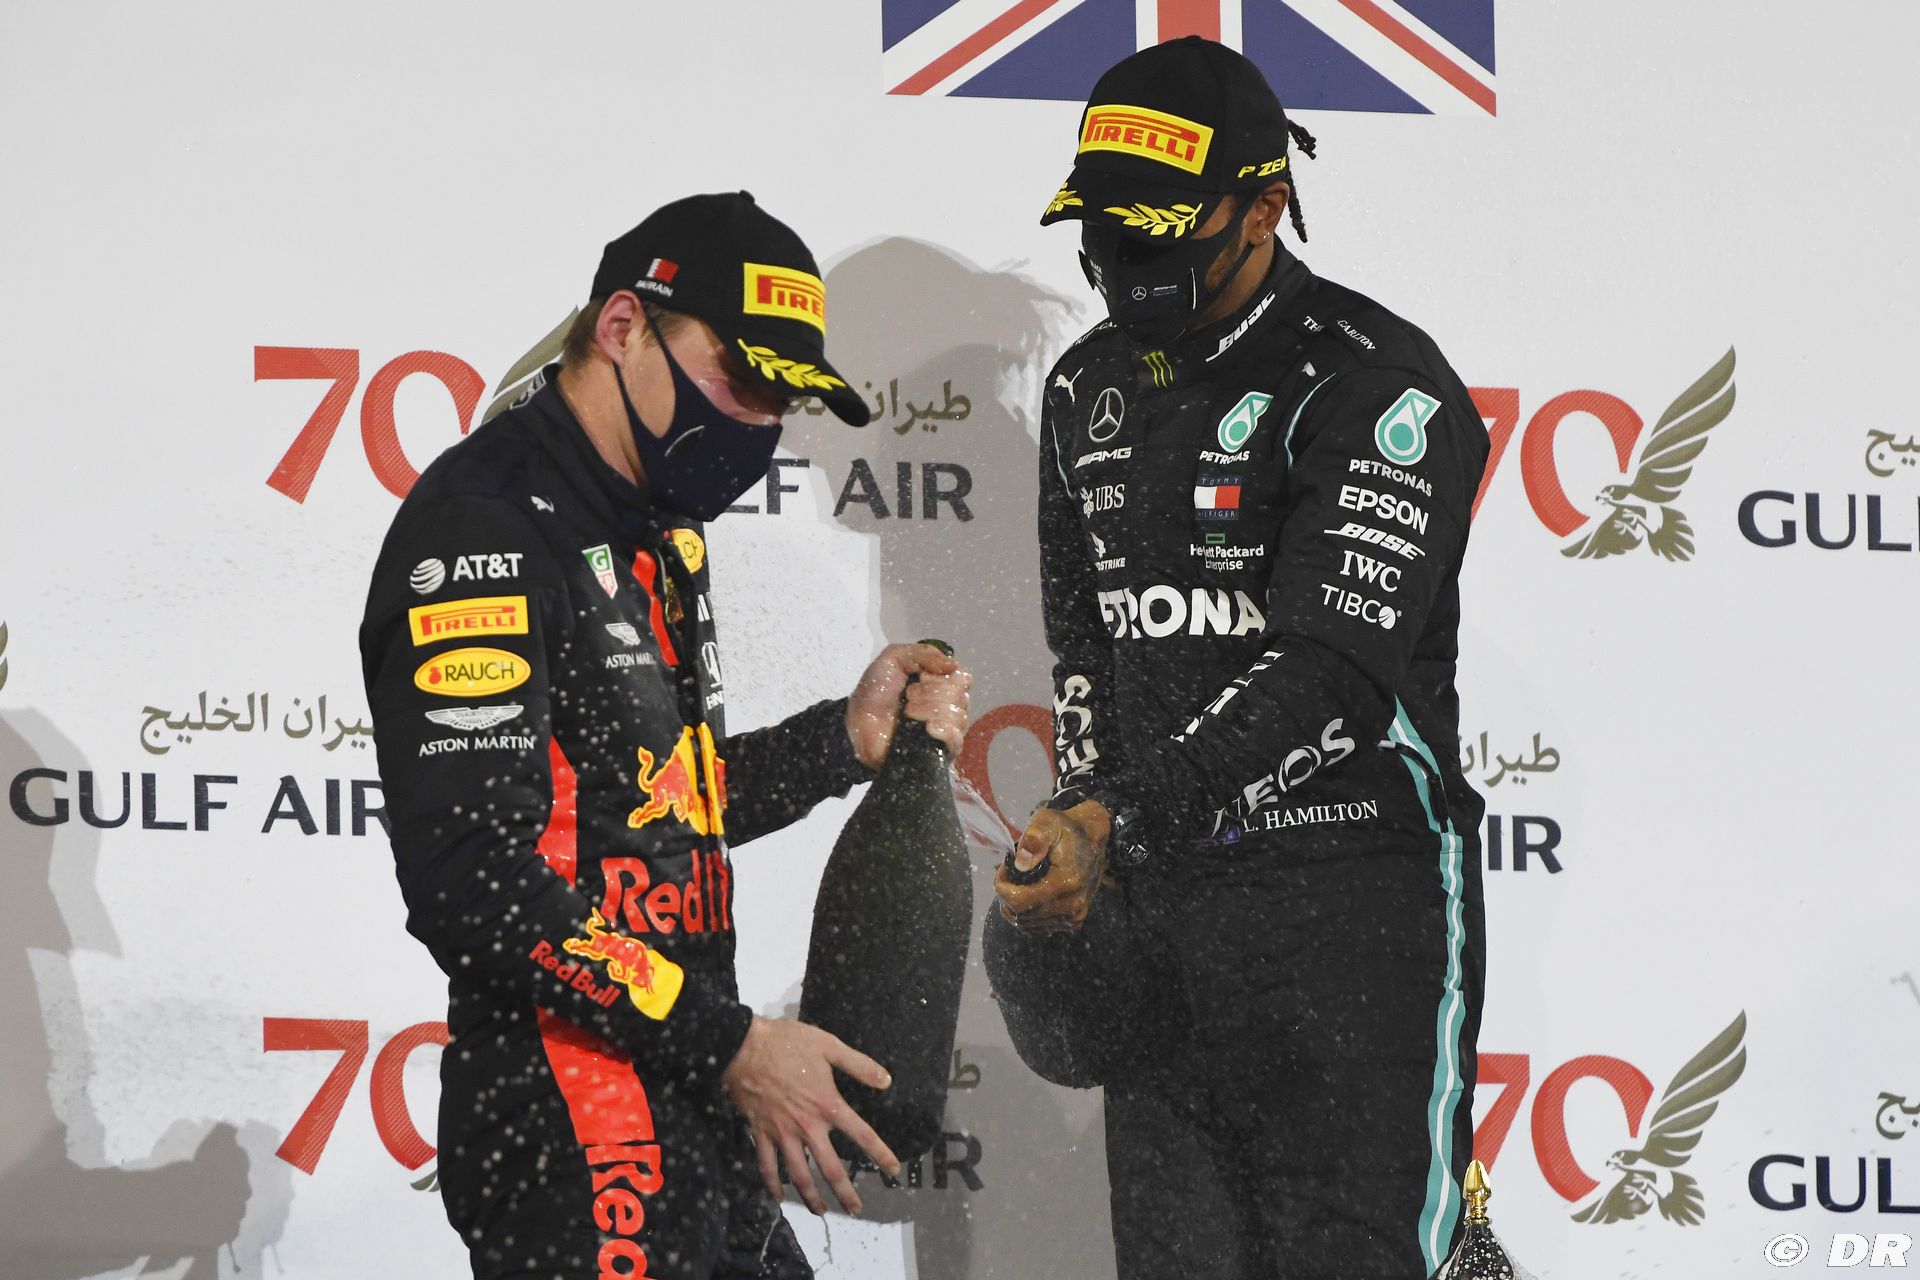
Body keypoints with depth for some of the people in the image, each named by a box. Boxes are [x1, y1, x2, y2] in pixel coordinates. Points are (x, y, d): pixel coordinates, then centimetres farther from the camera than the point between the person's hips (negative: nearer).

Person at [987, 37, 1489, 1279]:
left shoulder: (1377, 386, -12)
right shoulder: (1091, 388, 13)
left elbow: (1330, 670, -22)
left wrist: (1124, 822, -29)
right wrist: (1083, 840, 9)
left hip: (1353, 897, -7)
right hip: (1156, 908, 7)